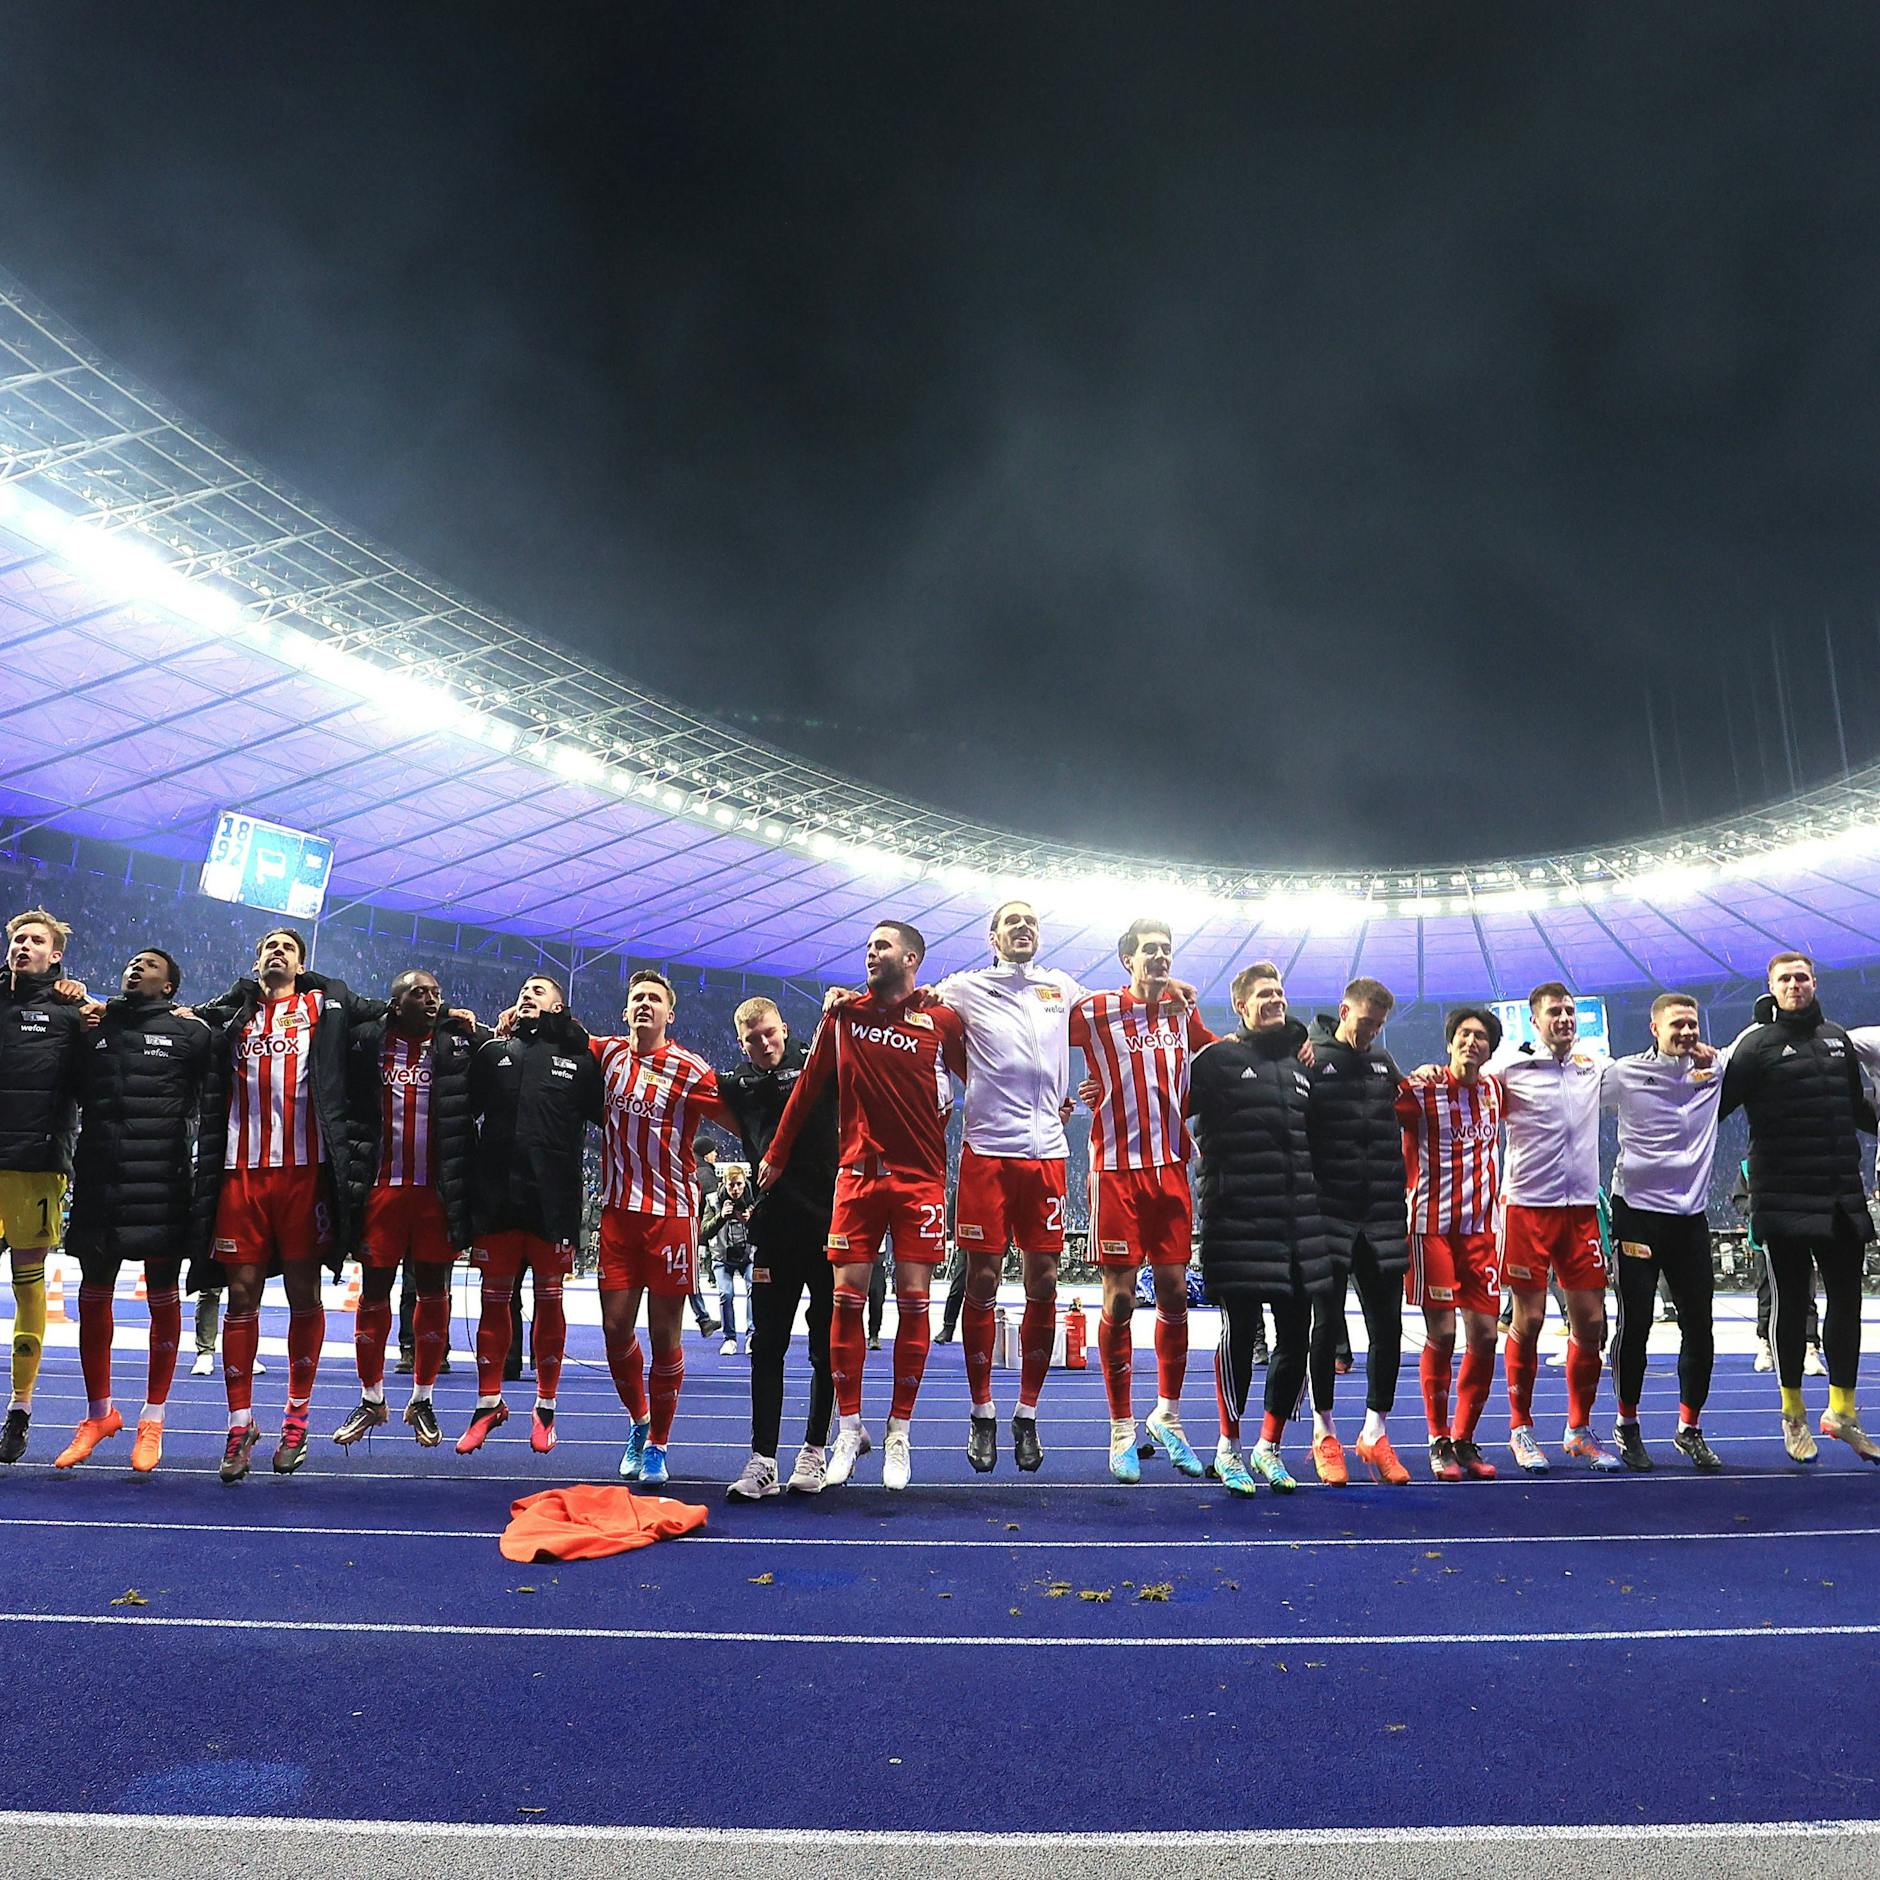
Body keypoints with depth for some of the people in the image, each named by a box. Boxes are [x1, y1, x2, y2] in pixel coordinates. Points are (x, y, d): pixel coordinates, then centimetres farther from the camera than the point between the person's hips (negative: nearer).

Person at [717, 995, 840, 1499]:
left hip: (828, 1222, -2)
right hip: (773, 1227, 3)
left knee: (827, 1345, 6)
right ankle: (762, 1461, 10)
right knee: (766, 1346, 4)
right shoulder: (737, 1083, 9)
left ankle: (815, 1450, 20)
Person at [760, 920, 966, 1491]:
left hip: (921, 1176, -2)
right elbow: (807, 1088, 12)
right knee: (846, 1296, -2)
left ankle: (899, 1433, 11)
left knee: (913, 1299, -1)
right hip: (859, 1172, 2)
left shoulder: (942, 1020, 1)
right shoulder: (843, 1015, 8)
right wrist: (775, 1155, 13)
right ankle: (850, 1428, 11)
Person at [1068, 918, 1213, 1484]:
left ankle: (1167, 1417, 24)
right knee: (1119, 1299, -1)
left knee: (1174, 1293, 7)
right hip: (1116, 1169, -4)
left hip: (1171, 1167, 4)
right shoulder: (1095, 1010, -5)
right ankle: (1122, 1430, 12)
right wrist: (1074, 1093, -8)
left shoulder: (1182, 1011, 10)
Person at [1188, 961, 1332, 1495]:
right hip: (1238, 1220, -6)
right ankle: (1229, 1448, 14)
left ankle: (1268, 1448, 22)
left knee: (1296, 1336, 7)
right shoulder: (1219, 1059, 0)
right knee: (1239, 1330, -2)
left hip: (1298, 1222, 6)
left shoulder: (1300, 1064, 19)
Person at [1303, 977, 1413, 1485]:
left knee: (1388, 1326, 7)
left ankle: (1375, 1433, 21)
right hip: (1330, 1217, -5)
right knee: (1328, 1324, 4)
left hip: (1382, 1220, 5)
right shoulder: (1311, 1060, -4)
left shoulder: (1384, 1062, 13)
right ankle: (1324, 1434, 17)